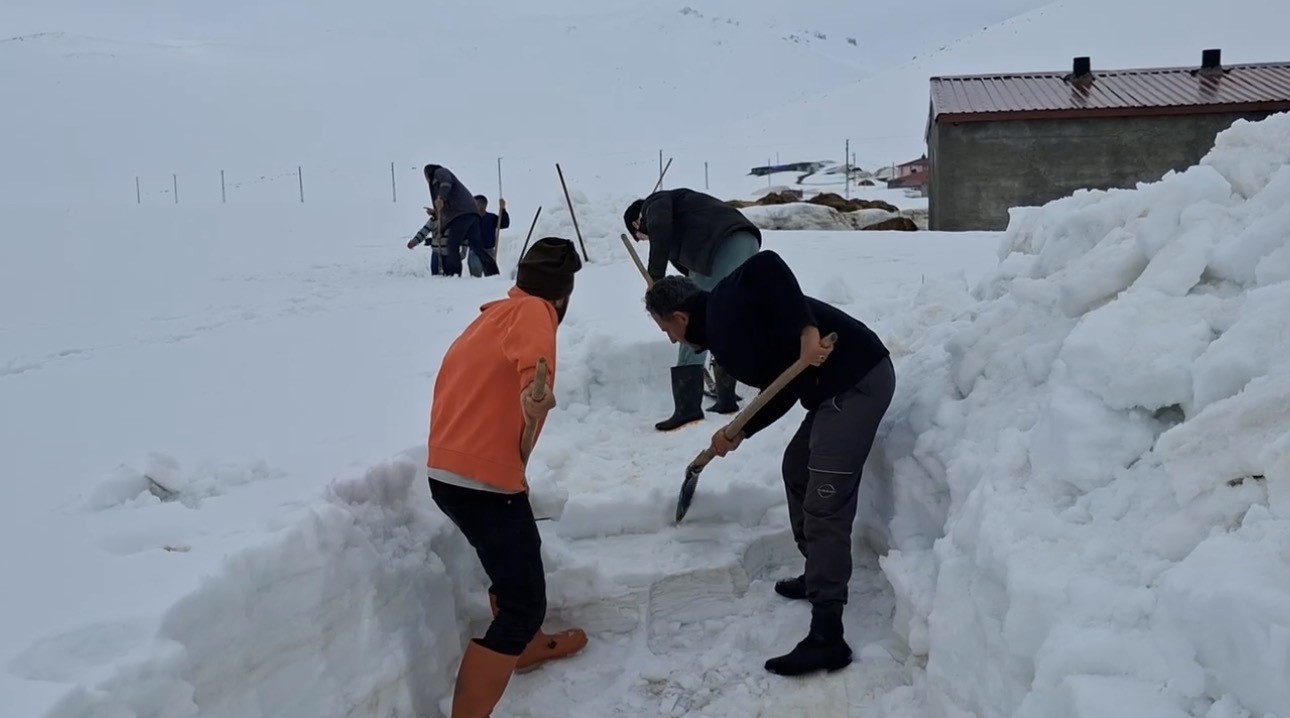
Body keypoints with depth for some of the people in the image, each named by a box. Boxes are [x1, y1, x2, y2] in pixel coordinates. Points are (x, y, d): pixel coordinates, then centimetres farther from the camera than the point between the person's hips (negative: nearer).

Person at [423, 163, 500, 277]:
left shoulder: (439, 172, 12)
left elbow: (446, 181, -13)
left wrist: (441, 198, -26)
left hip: (461, 213, -9)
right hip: (471, 212, 9)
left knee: (452, 246, -12)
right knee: (477, 247, 6)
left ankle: (453, 275, -20)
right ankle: (493, 274, 1)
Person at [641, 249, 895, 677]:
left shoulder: (725, 307, -9)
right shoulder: (724, 331, 18)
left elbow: (767, 266, -28)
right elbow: (781, 391, 17)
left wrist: (806, 330, -31)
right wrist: (739, 433, 14)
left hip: (857, 381, -11)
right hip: (841, 383, 11)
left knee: (824, 506, -10)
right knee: (797, 470, 25)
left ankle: (827, 637, -6)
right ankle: (820, 575, 38)